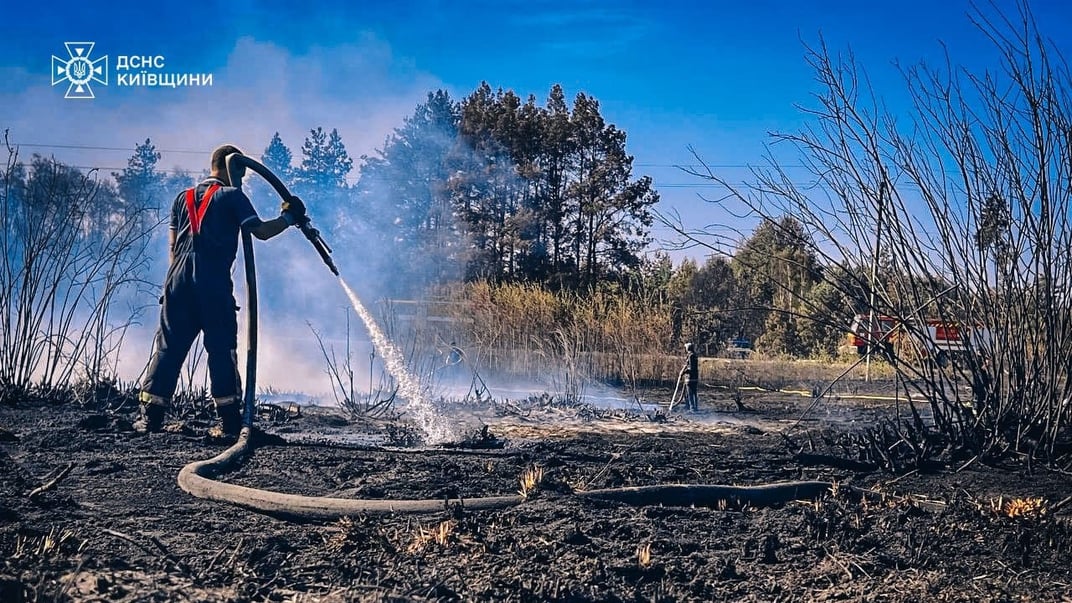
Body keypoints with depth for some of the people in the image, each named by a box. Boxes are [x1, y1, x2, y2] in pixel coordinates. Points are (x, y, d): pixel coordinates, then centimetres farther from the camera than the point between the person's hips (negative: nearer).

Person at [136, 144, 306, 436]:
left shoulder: (184, 198, 20)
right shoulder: (232, 196, 3)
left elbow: (172, 245, 18)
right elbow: (260, 231, -7)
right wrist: (288, 217, 7)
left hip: (179, 281, 5)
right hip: (215, 285, -5)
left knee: (168, 347, 5)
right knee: (222, 350, 1)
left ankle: (150, 417, 2)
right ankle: (230, 420, 2)